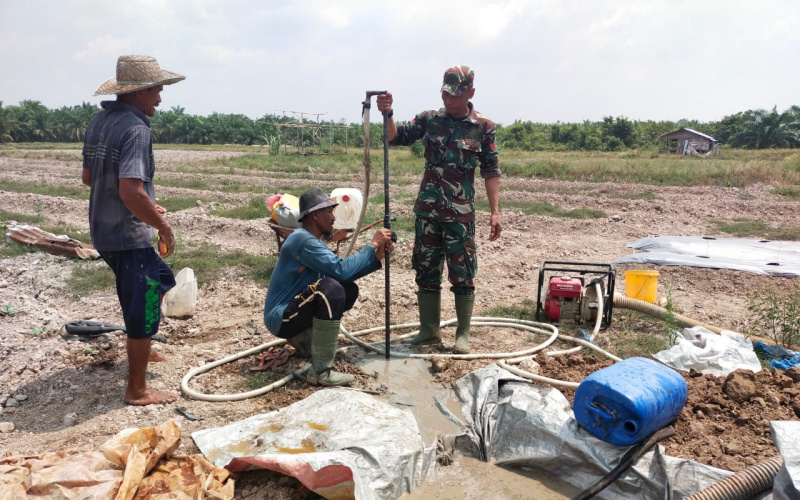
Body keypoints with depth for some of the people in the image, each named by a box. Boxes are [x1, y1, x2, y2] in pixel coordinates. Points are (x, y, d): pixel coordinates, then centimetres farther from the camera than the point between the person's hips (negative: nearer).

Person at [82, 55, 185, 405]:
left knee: (159, 279, 27)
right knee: (143, 308, 2)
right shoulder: (135, 129, -21)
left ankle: (141, 349, 44)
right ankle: (137, 390, 14)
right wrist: (163, 226, -17)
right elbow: (131, 192, -31)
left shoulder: (99, 121, 7)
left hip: (103, 229, 9)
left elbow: (89, 176, 17)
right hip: (129, 236, -9)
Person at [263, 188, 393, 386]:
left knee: (349, 290, 5)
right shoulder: (303, 239, -21)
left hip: (292, 311, 10)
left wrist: (376, 256, -3)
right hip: (281, 318, -10)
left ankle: (302, 339, 15)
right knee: (331, 288, -32)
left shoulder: (312, 240, 10)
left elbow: (344, 274, 8)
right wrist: (372, 245, -18)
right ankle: (320, 372, -25)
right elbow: (341, 269, -29)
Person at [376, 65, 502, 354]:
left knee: (462, 274, 3)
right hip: (427, 210, 3)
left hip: (460, 213, -3)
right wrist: (387, 114, -18)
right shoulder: (429, 119, 5)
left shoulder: (483, 127, -2)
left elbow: (491, 172, 0)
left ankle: (463, 333, 16)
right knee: (426, 271, 9)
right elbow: (396, 138, 1)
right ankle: (429, 330, 22)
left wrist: (495, 211, -6)